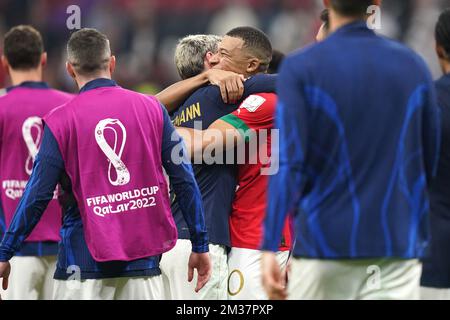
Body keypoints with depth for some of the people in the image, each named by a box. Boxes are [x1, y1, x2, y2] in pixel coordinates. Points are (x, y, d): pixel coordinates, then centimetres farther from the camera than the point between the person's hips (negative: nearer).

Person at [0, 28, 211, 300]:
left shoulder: (60, 121, -5)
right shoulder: (152, 109, 2)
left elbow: (38, 195, -5)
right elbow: (185, 181, 1)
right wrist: (200, 246, 8)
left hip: (84, 259, -2)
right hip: (144, 258, 2)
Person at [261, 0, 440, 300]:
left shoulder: (301, 68, -5)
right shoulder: (414, 65, 5)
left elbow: (289, 164, -12)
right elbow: (430, 163, 9)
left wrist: (270, 247, -14)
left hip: (325, 243, -2)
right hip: (399, 246, 2)